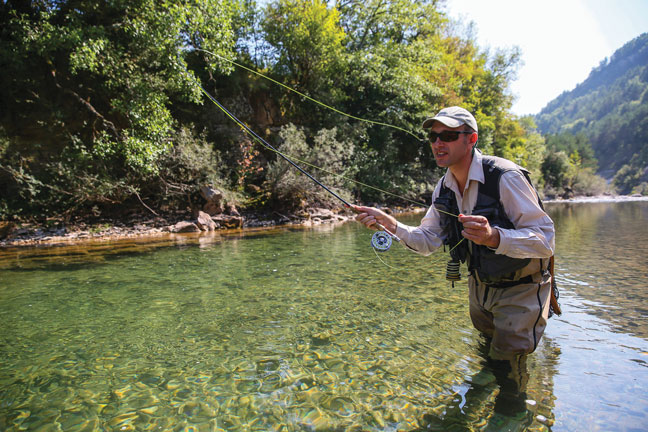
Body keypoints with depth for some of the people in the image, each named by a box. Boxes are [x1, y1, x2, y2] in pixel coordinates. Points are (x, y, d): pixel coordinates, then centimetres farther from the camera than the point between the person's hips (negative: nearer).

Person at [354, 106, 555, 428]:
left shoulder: (506, 177, -28)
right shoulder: (444, 188, -6)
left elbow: (545, 239, -30)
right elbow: (428, 241, -4)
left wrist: (494, 237, -49)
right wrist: (390, 224, -20)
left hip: (520, 289, -6)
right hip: (479, 285, 7)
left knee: (506, 367, -2)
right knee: (486, 354, 27)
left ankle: (513, 414, 31)